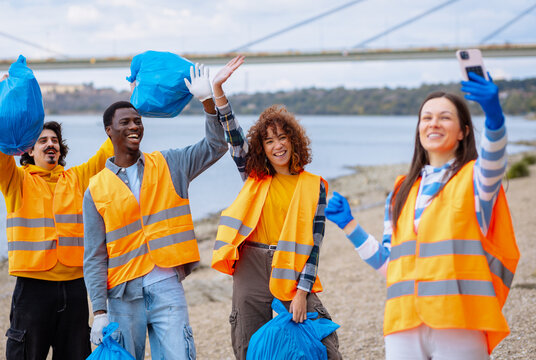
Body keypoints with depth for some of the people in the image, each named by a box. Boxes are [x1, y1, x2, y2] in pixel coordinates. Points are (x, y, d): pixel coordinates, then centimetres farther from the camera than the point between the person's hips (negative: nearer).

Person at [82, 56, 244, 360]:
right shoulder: (97, 190, 3)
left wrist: (208, 100, -11)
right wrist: (100, 312, -5)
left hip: (167, 286, 0)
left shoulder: (168, 166, 9)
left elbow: (215, 146, 2)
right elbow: (94, 257, 1)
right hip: (123, 294, 0)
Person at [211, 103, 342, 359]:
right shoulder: (256, 178, 9)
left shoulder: (313, 186, 3)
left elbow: (314, 243, -1)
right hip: (251, 270, 2)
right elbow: (233, 135, 0)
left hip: (293, 273, -2)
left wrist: (302, 292, -8)